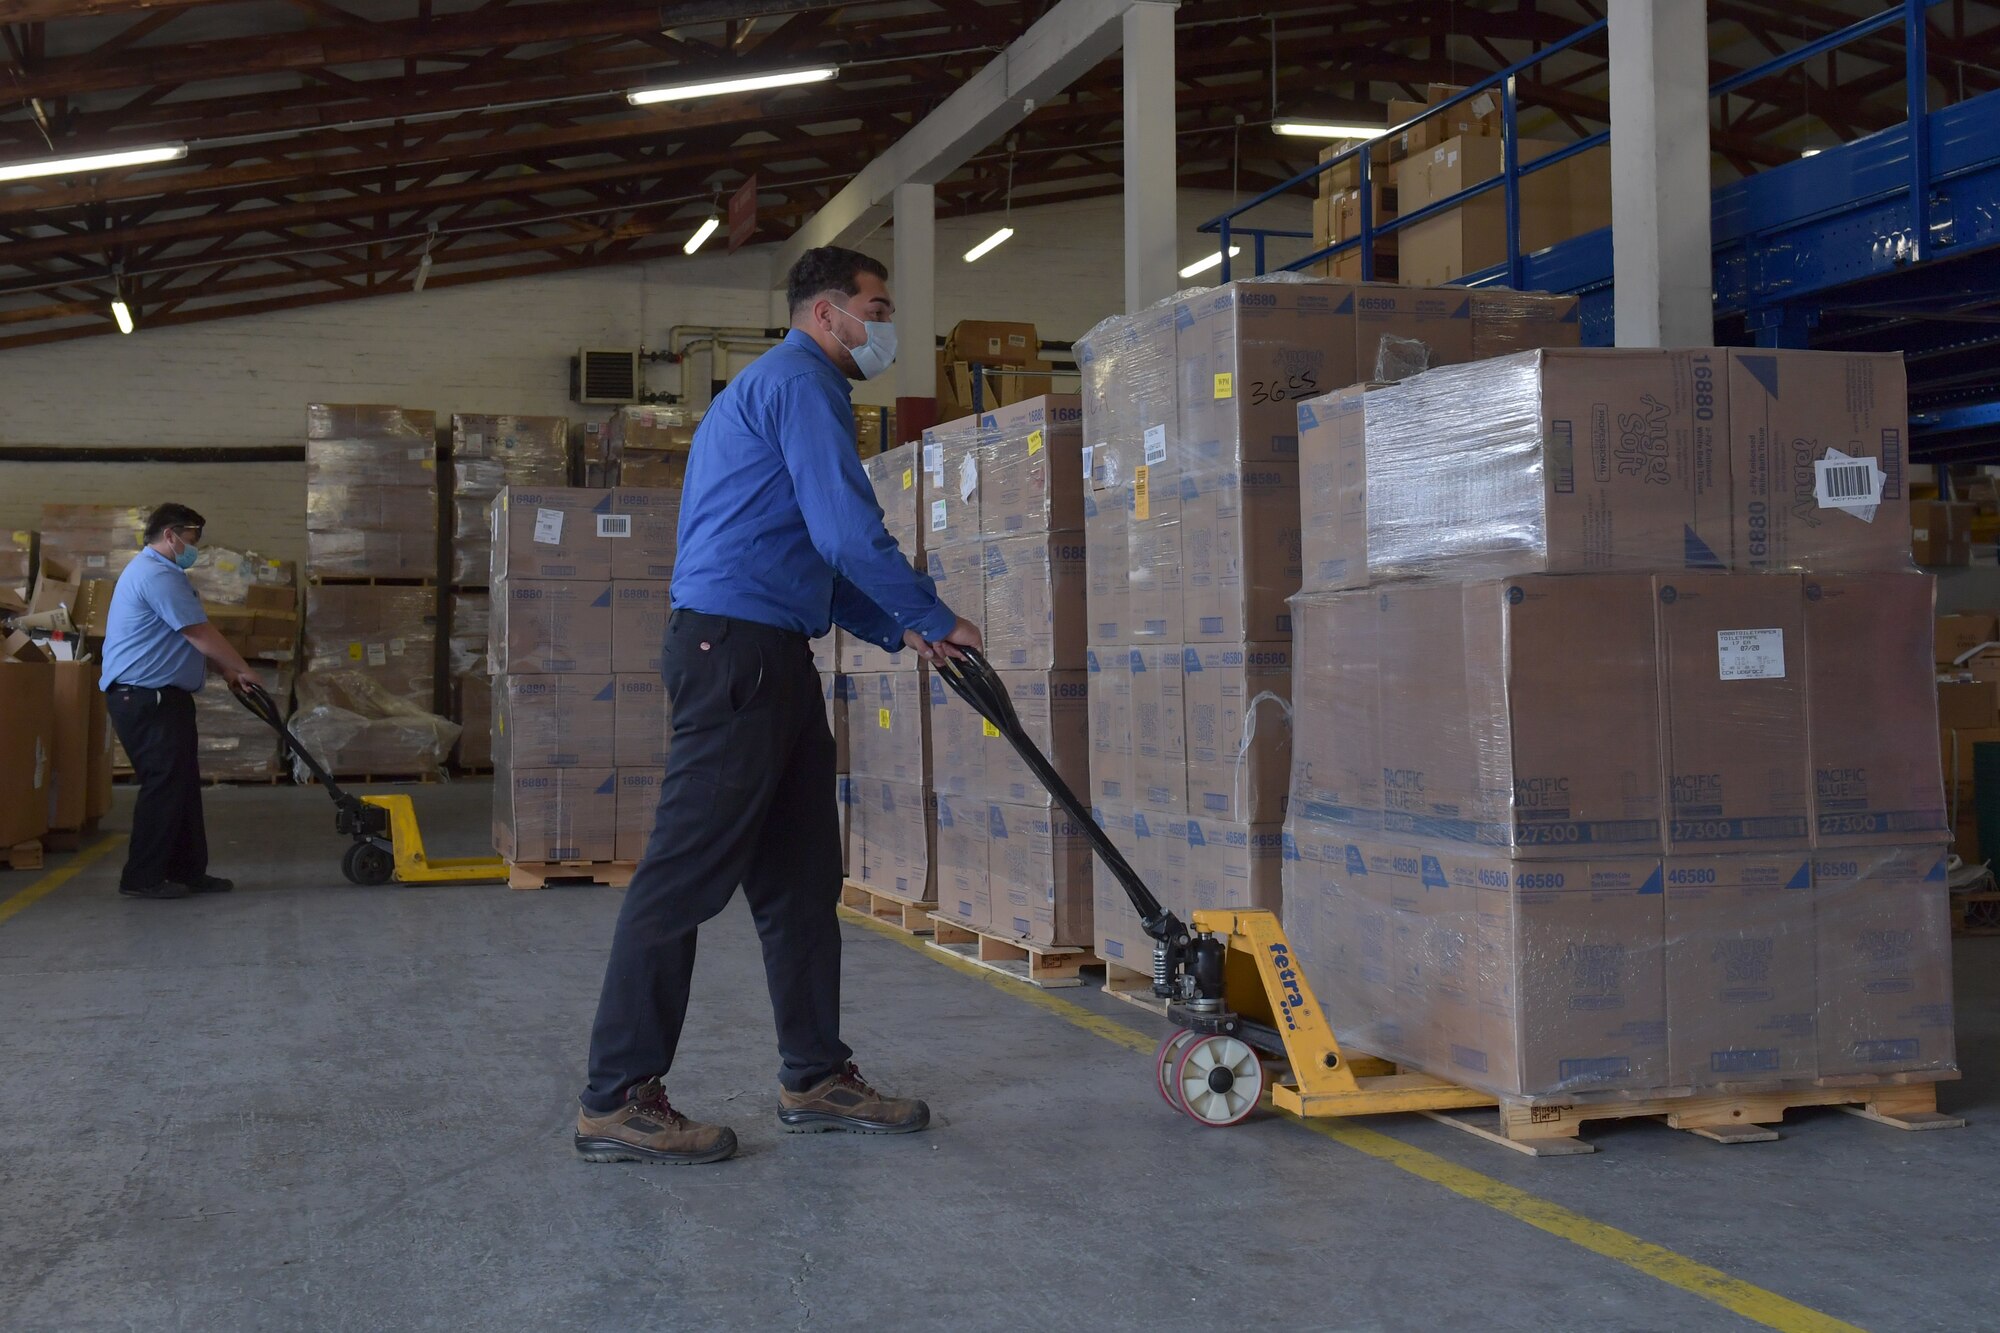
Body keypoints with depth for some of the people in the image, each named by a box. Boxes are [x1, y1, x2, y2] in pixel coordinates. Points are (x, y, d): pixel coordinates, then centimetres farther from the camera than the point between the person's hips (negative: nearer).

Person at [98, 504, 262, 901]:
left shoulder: (153, 571, 21)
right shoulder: (159, 575, -16)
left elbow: (189, 638, 24)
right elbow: (200, 634, -17)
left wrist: (227, 670, 18)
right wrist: (243, 670, -7)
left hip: (159, 697, 11)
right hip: (147, 699, -11)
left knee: (182, 784, 11)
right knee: (164, 784, -8)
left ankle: (188, 871, 16)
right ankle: (142, 878, -3)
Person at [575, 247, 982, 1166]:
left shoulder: (779, 387, 27)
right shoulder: (801, 382, -7)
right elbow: (849, 532, -16)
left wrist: (898, 631, 20)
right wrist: (935, 620, -4)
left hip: (769, 659, 11)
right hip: (738, 649, -11)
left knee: (801, 877, 13)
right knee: (688, 874, -9)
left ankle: (816, 1078, 20)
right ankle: (618, 1099, -4)